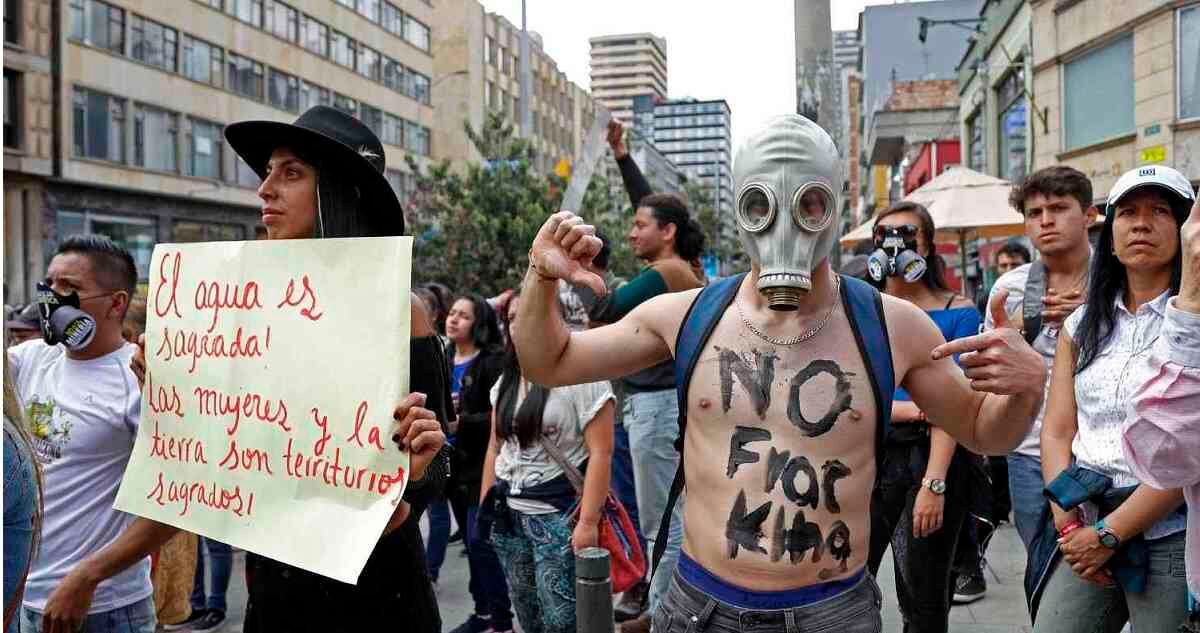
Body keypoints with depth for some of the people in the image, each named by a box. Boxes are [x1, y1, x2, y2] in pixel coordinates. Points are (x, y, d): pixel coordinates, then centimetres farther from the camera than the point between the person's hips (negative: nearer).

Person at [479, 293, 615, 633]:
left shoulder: (580, 374, -10)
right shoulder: (506, 381, 12)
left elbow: (600, 453, -14)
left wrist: (588, 521, -19)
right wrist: (485, 506, 13)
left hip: (558, 514, -6)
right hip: (508, 513, 7)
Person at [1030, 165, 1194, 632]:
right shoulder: (1083, 325, 9)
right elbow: (1057, 432, 5)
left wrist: (1108, 533, -15)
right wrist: (1068, 524, -7)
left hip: (1170, 534, -3)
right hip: (1084, 529, 4)